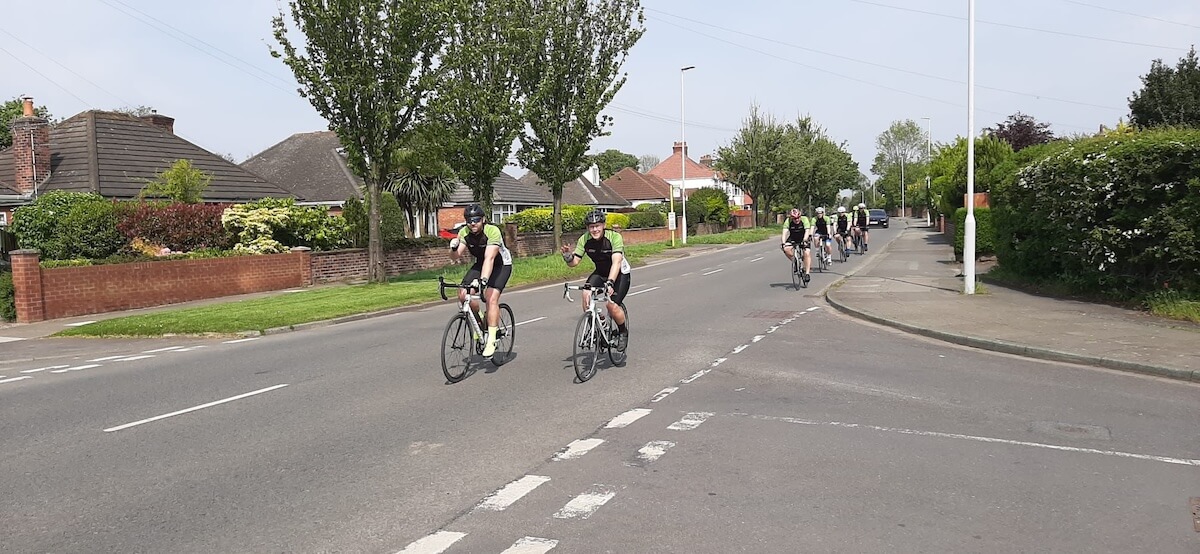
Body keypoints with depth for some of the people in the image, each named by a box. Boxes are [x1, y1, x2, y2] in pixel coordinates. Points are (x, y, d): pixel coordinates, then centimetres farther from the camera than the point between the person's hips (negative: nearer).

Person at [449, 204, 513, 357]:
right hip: (480, 264, 5)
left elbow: (489, 258, -41)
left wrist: (483, 280, -54)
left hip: (501, 264, -5)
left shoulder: (493, 231, -31)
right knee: (463, 295, -14)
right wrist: (454, 248, -41)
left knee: (491, 297, -25)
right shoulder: (464, 233, -15)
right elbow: (455, 257, -18)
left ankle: (491, 340, -21)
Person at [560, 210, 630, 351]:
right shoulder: (584, 239, -15)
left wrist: (610, 283, -52)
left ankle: (623, 332, 6)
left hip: (620, 274, -4)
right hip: (600, 273, 4)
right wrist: (568, 257, -38)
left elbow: (616, 262, -39)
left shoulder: (614, 237, -28)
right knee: (586, 294, -24)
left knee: (612, 305, -23)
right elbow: (574, 262, -15)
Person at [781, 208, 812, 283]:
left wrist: (804, 241, -49)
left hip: (804, 238, -1)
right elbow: (785, 231, -30)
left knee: (807, 253, -21)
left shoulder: (804, 219, -24)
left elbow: (807, 231, -33)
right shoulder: (788, 221, -21)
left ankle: (807, 273, -14)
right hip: (793, 239, 2)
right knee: (786, 249, -26)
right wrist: (783, 242, -44)